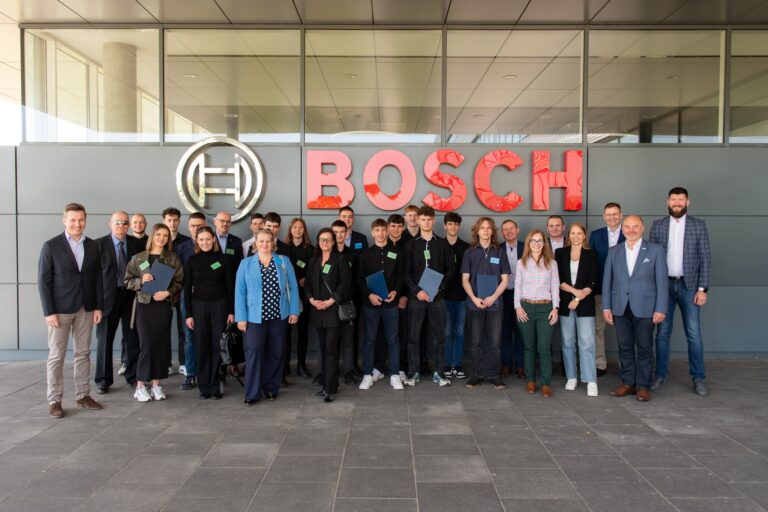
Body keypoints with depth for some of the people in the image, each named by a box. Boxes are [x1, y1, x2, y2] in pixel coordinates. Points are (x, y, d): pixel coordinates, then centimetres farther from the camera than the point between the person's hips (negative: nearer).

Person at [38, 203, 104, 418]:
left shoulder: (93, 246, 6)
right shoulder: (51, 246, -5)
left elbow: (97, 278, 8)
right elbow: (44, 281, -6)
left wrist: (98, 307, 3)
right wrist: (49, 312, -11)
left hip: (86, 309, 4)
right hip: (60, 309, -4)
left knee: (83, 353, 10)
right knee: (56, 355, 3)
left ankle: (83, 395, 20)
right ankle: (54, 400, 12)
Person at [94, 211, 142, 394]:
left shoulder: (136, 243, 3)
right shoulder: (99, 244, -3)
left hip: (131, 295, 2)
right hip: (108, 296, -2)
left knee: (132, 338, 9)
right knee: (104, 339, 6)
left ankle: (132, 375, 23)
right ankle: (103, 380, 18)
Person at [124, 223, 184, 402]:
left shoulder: (173, 258, 6)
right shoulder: (138, 258, 5)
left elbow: (179, 281, 4)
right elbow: (128, 281, 5)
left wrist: (168, 292, -12)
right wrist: (141, 280, -13)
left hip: (164, 305, 1)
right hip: (144, 304, -1)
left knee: (162, 344, 3)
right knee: (146, 344, -4)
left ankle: (156, 384, 14)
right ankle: (140, 386, 7)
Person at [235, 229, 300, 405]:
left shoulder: (284, 261, 6)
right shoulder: (246, 264, 3)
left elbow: (293, 287, 5)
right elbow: (240, 291, 0)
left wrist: (294, 311, -1)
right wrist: (241, 317, -6)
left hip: (279, 316, 2)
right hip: (255, 317, -1)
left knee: (275, 353, 9)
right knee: (254, 353, -6)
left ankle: (271, 388, 24)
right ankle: (252, 393, 4)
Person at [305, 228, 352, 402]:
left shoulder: (340, 259, -2)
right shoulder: (314, 260, 14)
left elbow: (345, 283, -8)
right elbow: (307, 283, 13)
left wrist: (330, 301, -14)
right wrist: (312, 300, -4)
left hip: (334, 309, -5)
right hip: (317, 309, 5)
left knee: (331, 349, -7)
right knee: (323, 348, 10)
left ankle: (330, 389, -5)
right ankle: (326, 384, 18)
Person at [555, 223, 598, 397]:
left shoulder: (591, 254, 3)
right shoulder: (560, 253, 7)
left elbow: (592, 282, -3)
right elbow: (557, 279, 0)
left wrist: (578, 299, -12)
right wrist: (574, 291, -12)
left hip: (585, 304, -2)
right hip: (565, 303, 2)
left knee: (587, 342, -7)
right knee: (568, 342, 7)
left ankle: (591, 381, -5)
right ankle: (571, 378, 16)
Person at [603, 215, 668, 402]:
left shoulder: (655, 250, 0)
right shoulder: (613, 251, 8)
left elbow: (662, 281, -3)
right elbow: (607, 280, 7)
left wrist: (661, 309, -8)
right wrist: (606, 307, 2)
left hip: (645, 308, -3)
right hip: (620, 308, 3)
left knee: (644, 348, 4)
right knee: (625, 347, 9)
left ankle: (643, 386, 15)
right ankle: (628, 383, 20)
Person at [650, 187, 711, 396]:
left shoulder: (698, 225, 3)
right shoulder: (657, 226, 5)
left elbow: (705, 259, 0)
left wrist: (702, 288, -6)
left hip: (689, 286, -1)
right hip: (664, 285, 1)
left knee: (694, 333, -1)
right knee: (662, 332, 7)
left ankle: (698, 378, 10)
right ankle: (660, 375, 17)